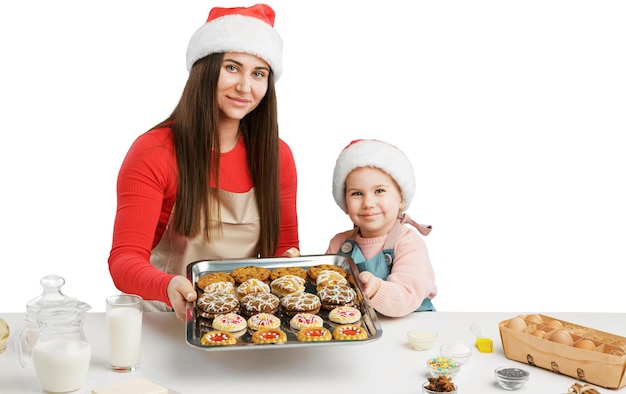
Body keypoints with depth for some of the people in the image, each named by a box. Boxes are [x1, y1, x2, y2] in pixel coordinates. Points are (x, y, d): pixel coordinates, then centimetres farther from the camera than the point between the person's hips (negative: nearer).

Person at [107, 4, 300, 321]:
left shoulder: (276, 155, 1)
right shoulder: (154, 153, -11)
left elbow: (285, 246, 9)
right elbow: (125, 259, -16)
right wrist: (168, 287, -37)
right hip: (165, 321, -2)